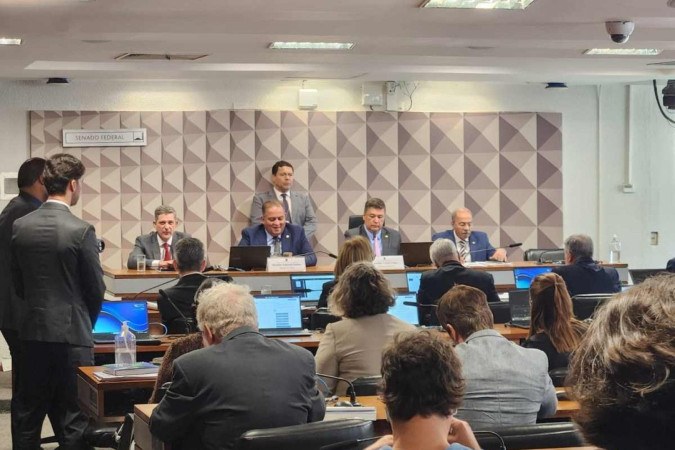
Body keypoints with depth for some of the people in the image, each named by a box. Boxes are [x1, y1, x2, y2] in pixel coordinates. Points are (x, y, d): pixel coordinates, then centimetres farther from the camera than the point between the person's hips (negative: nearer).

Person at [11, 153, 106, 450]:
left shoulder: (20, 227, 0)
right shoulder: (81, 231, -14)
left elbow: (18, 284, 7)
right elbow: (96, 289, -7)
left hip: (32, 333, 5)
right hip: (72, 334, -5)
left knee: (29, 417, 14)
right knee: (73, 420, 2)